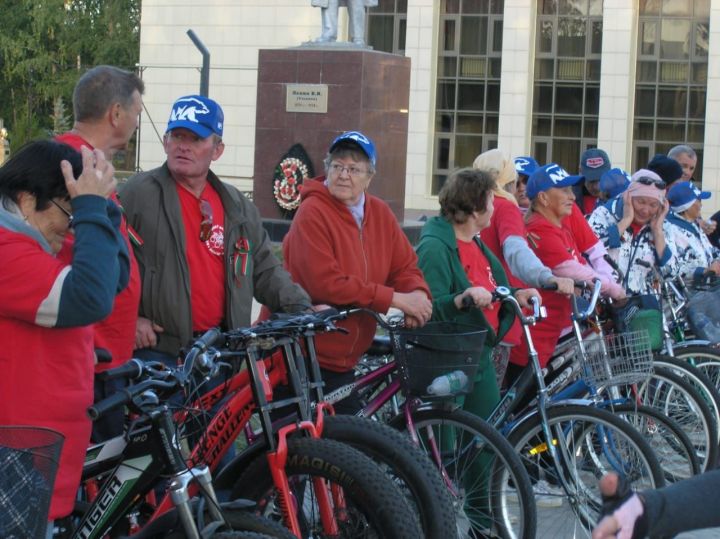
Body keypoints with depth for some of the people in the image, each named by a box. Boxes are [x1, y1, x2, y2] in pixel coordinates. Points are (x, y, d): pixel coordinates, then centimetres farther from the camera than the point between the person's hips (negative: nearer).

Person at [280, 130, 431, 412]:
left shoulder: (379, 213, 7)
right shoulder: (313, 212, -15)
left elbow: (405, 266, 7)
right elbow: (326, 284, -22)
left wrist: (418, 295, -17)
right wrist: (396, 299, -22)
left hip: (342, 360, 7)